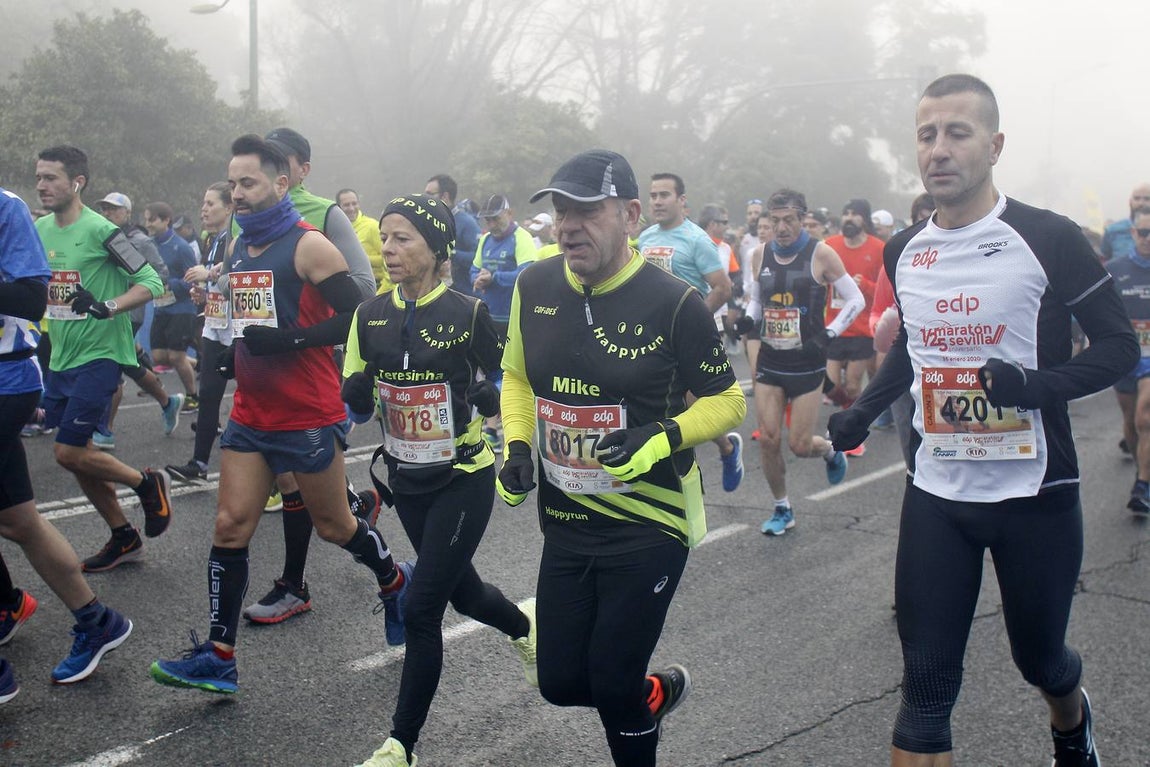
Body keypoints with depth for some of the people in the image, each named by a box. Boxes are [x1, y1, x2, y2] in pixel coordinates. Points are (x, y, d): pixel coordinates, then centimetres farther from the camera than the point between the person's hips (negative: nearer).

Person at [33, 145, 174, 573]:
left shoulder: (99, 230, -14)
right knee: (78, 455, 10)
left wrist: (107, 307, -28)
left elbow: (151, 282, -16)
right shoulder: (40, 229, 7)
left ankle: (148, 483, 14)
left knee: (69, 453, -11)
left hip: (99, 356, -8)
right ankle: (123, 538, 24)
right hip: (61, 359, 8)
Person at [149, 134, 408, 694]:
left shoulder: (308, 245, -11)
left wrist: (288, 340, -24)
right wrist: (232, 354, 9)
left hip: (308, 418, -6)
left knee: (333, 525, 9)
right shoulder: (239, 248, 12)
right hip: (251, 416, 7)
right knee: (230, 528, 0)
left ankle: (394, 582, 37)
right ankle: (218, 658, 6)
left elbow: (356, 315, -17)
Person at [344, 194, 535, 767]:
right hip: (406, 482, 6)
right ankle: (526, 626, 55)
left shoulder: (468, 313, -15)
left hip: (463, 481, -5)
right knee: (461, 592, 21)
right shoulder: (370, 315, -1)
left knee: (421, 610, -7)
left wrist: (481, 398, -25)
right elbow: (357, 401, 4)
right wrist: (355, 395, -18)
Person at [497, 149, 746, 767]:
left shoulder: (673, 304, -16)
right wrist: (517, 446, -1)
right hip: (565, 525, 5)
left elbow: (728, 401, -7)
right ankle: (657, 692, 42)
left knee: (612, 687, 0)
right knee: (561, 683, 11)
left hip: (648, 528, -5)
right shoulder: (534, 287, -1)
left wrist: (665, 437, -24)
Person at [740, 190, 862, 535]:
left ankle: (831, 451, 34)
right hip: (770, 361, 4)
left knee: (800, 445, -3)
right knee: (768, 440, 0)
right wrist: (748, 319, -3)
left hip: (807, 364, -4)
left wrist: (828, 334, -13)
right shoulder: (761, 255, 3)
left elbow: (855, 300, -3)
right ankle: (782, 510, 18)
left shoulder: (821, 254, -9)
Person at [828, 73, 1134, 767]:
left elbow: (1121, 347, -8)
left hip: (1036, 493, -3)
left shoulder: (1049, 239, -11)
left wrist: (1037, 383, -25)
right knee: (927, 683, 1)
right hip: (937, 494, 3)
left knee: (1041, 660, 17)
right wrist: (864, 411, 11)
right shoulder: (904, 253, 6)